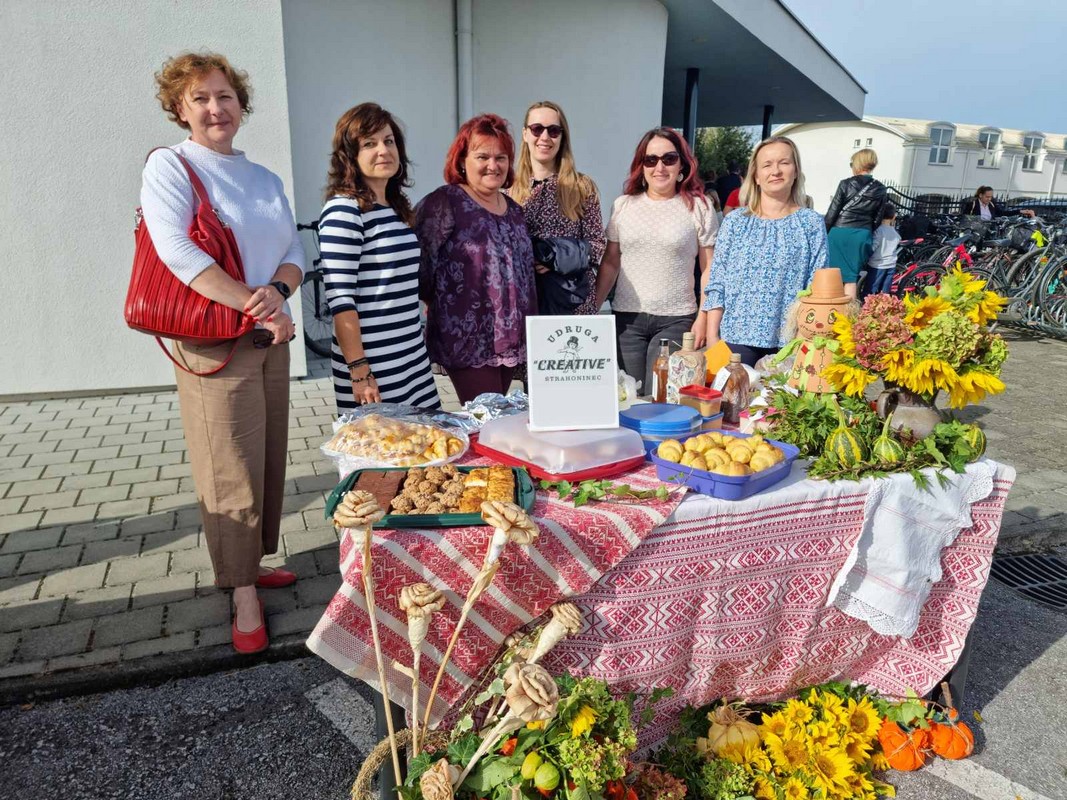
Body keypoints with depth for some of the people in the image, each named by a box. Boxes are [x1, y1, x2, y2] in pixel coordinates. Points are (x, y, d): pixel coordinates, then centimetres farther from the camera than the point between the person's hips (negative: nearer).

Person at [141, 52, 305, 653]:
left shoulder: (265, 179, 16)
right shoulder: (170, 166, -3)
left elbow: (295, 252, 9)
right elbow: (177, 250, -17)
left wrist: (277, 292, -13)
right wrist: (255, 307, -21)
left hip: (271, 340, 6)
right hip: (215, 343, -6)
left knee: (268, 462, 12)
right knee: (232, 473, -3)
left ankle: (250, 563, 29)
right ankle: (243, 593, 10)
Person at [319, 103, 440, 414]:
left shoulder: (398, 209, 12)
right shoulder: (343, 211, -12)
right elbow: (340, 300, -17)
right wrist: (360, 373, -20)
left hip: (415, 362, 7)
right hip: (372, 368, -7)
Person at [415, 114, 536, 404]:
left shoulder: (513, 209, 15)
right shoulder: (444, 203, -9)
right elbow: (420, 266, -11)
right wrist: (442, 304, 0)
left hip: (510, 341, 7)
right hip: (468, 343, -7)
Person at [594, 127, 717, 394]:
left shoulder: (698, 207, 0)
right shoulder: (623, 205, 8)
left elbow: (708, 269, 1)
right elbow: (610, 263, 10)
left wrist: (703, 319, -6)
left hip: (676, 319, -2)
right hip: (626, 316, 3)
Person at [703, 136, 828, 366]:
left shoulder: (811, 223, 4)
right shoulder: (735, 221, 5)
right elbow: (716, 284, 4)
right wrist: (712, 335, -2)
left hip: (789, 342, 0)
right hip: (736, 336, 0)